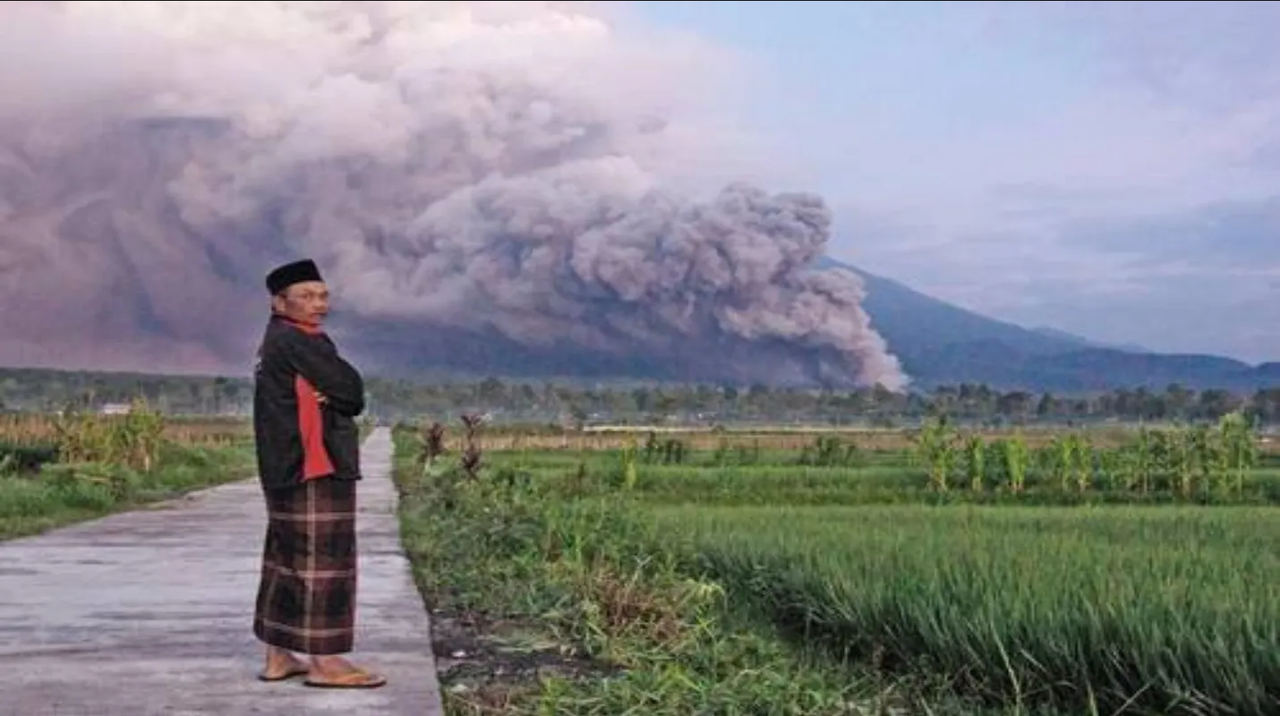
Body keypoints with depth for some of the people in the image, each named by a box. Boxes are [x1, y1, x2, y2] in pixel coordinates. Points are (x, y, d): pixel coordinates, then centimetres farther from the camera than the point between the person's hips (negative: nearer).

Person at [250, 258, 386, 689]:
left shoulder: (278, 342, 19)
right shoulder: (296, 341, -12)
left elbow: (351, 401, 16)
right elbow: (353, 390, -13)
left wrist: (328, 396, -4)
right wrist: (335, 394, 6)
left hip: (289, 467, 11)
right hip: (315, 466, -11)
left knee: (288, 558, 11)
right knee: (323, 559, -8)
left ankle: (279, 657, 16)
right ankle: (324, 661, -6)